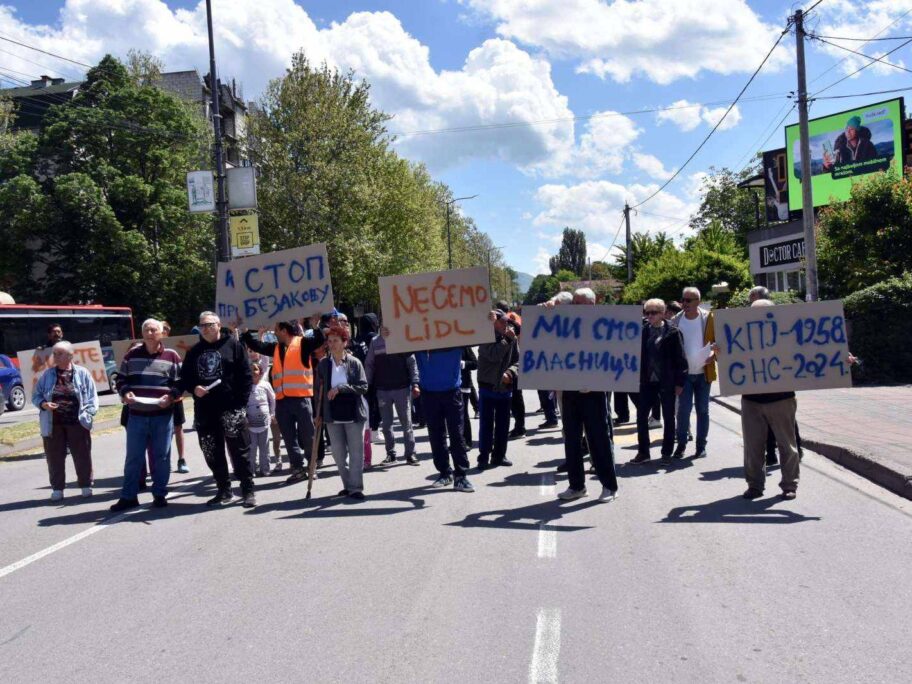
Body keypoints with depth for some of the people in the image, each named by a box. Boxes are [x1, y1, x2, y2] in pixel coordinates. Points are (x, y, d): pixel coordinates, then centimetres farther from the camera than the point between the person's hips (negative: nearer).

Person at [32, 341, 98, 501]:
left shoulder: (82, 373, 2)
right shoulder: (48, 374, 7)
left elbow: (92, 397, 3)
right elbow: (36, 395, 11)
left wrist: (88, 414, -9)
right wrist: (43, 404, -9)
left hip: (77, 422, -2)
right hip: (53, 423, 2)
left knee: (82, 456, 6)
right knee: (55, 457, 7)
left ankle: (86, 486, 20)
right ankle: (57, 488, 19)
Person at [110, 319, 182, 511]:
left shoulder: (172, 356, 2)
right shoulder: (131, 355, 8)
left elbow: (180, 383, 3)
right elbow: (121, 380, 12)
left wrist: (170, 396, -14)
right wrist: (125, 393, -8)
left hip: (163, 415, -1)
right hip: (136, 415, 1)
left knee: (161, 457, 5)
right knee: (133, 457, 5)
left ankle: (160, 494, 17)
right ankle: (128, 496, 13)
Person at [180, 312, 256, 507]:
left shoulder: (233, 345, 1)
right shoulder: (194, 351, 15)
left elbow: (246, 376, -4)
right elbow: (185, 378, 19)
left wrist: (241, 403, -10)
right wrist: (193, 389, -4)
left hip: (231, 409, -5)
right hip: (204, 411, 5)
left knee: (239, 453, -2)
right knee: (213, 455, 10)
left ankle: (248, 491, 4)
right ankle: (224, 491, 21)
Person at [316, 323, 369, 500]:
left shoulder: (354, 363, -4)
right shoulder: (323, 364, 4)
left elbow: (363, 387, -8)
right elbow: (319, 390, 8)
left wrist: (340, 388, -17)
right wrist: (318, 413, 6)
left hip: (353, 414, -3)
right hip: (332, 415, 3)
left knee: (356, 452, 0)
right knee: (338, 453, 8)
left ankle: (356, 488, 6)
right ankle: (348, 485, 21)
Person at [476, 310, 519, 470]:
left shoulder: (511, 337, 1)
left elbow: (518, 360, 2)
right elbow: (494, 355, -26)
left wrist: (511, 372, -16)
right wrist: (507, 339, -22)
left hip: (505, 388, 4)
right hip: (488, 387, -4)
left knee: (503, 424, 11)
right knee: (486, 424, 0)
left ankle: (499, 455, 21)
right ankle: (484, 457, 6)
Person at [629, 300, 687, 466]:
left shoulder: (672, 332, -7)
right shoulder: (643, 331, 4)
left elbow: (680, 358, -6)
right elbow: (638, 354, 6)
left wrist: (679, 382, -9)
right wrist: (637, 378, 1)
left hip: (667, 381, -3)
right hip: (647, 381, 4)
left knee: (669, 417, 7)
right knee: (641, 416, 4)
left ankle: (667, 453, 18)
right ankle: (643, 452, 15)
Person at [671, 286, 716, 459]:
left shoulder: (708, 318, -3)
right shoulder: (676, 321, 0)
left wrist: (713, 354, -16)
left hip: (703, 372, 0)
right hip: (684, 373, 0)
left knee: (702, 410, 7)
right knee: (683, 409, -3)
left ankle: (701, 446, 15)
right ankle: (681, 444, 10)